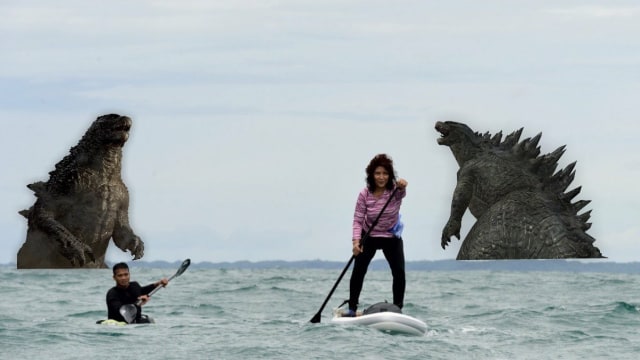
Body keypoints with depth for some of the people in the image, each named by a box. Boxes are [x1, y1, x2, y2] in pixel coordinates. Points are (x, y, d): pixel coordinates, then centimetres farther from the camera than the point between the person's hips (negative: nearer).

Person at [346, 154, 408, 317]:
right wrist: (356, 241, -31)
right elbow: (358, 220, -16)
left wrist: (402, 186, -67)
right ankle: (352, 308, 0)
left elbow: (402, 192, -42)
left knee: (399, 272, -10)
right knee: (358, 271, -9)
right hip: (369, 237, 0)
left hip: (392, 237, 0)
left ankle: (398, 309, 0)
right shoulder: (365, 195, -15)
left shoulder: (395, 191, -17)